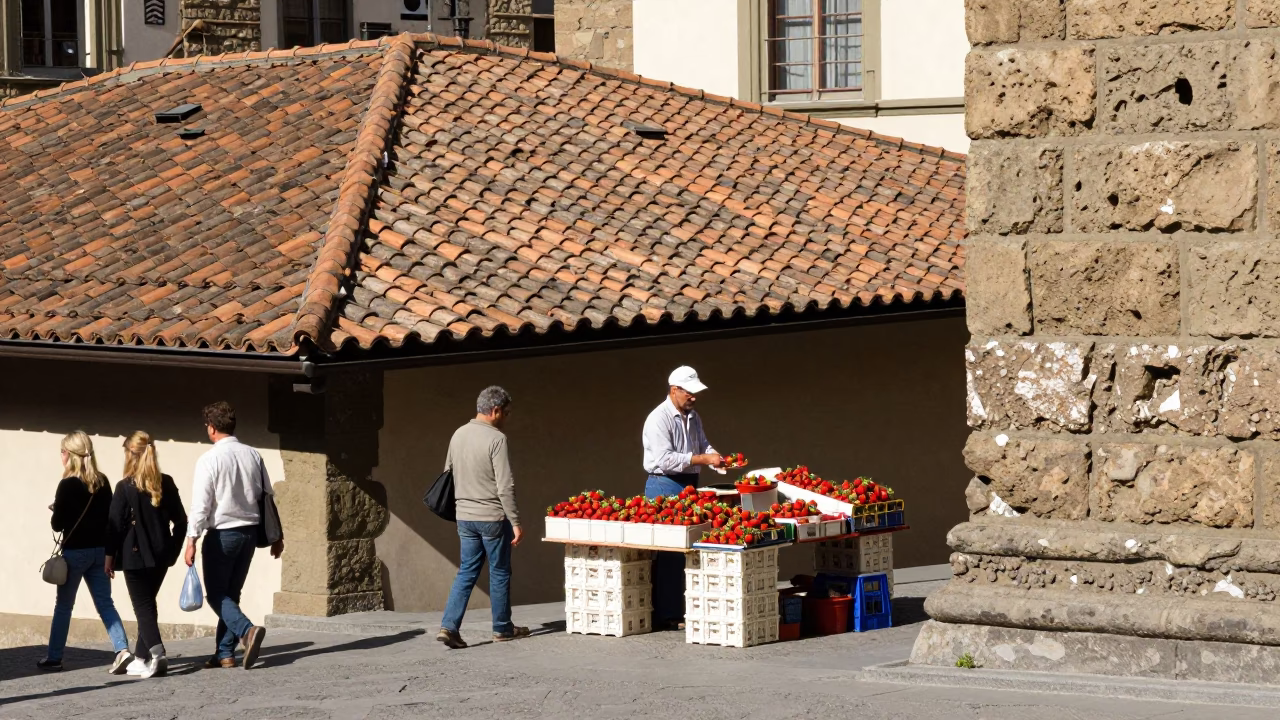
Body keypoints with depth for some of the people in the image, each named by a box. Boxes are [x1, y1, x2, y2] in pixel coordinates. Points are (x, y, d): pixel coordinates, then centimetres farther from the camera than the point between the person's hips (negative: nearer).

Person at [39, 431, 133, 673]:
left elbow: (57, 524, -11)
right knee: (105, 603, 4)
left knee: (63, 606, 8)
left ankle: (54, 658, 16)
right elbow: (109, 517, 7)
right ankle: (122, 650, -12)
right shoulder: (102, 483, 3)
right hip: (100, 550, 4)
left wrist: (55, 510, 8)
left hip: (74, 552, -4)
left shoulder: (67, 485, -14)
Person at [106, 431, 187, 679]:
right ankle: (141, 658, 20)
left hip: (135, 556, -5)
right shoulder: (166, 484, 3)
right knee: (147, 604, 16)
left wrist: (109, 556, -3)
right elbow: (180, 521, 6)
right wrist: (172, 551, 13)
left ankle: (157, 653, -20)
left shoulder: (125, 487, -11)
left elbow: (115, 525, -11)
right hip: (160, 556, 5)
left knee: (143, 607, -1)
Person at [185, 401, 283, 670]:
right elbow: (267, 496, 9)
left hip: (222, 534, -6)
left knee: (216, 593, 3)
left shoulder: (209, 460, -13)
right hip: (250, 532, 6)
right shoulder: (253, 455, 4)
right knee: (232, 593, 15)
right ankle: (225, 653, 13)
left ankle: (247, 630, -21)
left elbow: (201, 504, -16)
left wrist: (192, 540, -13)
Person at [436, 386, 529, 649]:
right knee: (499, 573, 8)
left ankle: (449, 626, -3)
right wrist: (515, 522, -13)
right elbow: (505, 486, -18)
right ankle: (502, 628, 19)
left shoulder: (458, 435, 6)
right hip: (492, 517, -6)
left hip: (465, 517, 6)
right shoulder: (496, 439, -16)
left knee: (466, 572, 9)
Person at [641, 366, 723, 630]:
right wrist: (703, 459, -23)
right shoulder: (659, 419, -12)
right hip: (665, 486, -8)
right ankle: (666, 615, -6)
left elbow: (703, 445, 23)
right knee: (668, 555, -8)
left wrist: (716, 457, 0)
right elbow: (664, 459, -21)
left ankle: (681, 610, 13)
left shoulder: (693, 417, 15)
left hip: (689, 487, 8)